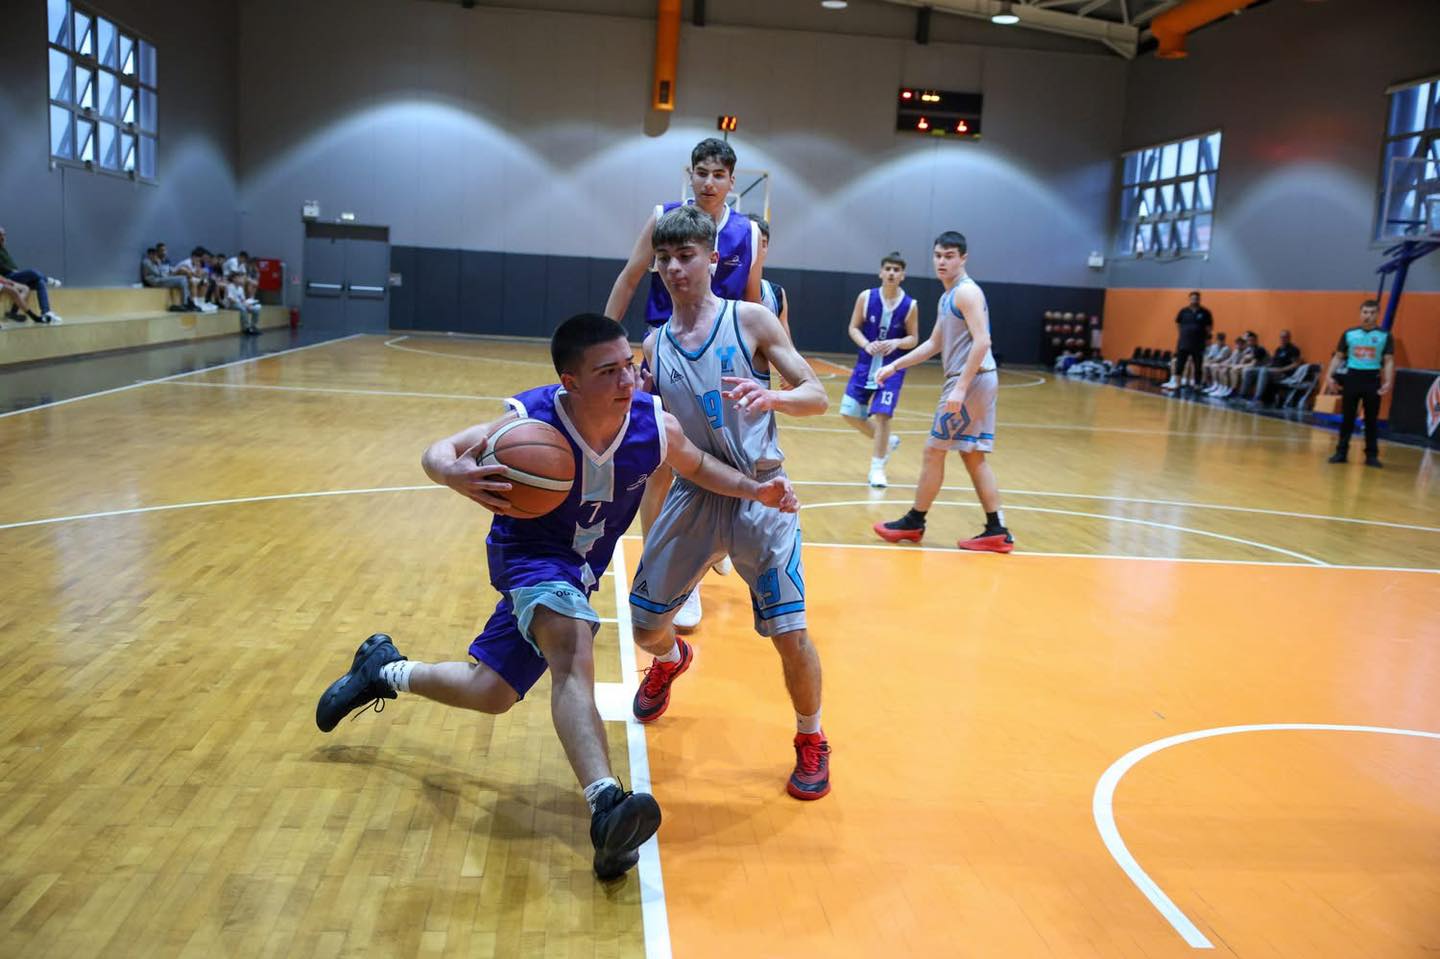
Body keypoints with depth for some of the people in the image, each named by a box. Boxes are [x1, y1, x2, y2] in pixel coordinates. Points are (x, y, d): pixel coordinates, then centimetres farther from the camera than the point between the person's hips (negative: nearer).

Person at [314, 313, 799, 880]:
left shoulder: (654, 425, -19)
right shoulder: (532, 423, -28)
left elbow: (699, 468, 3)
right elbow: (438, 452, -19)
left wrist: (754, 490, -14)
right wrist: (458, 476, -43)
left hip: (579, 569, 5)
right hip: (528, 553, -5)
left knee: (490, 694, 12)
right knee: (572, 642, -37)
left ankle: (384, 669, 38)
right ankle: (606, 804, -45)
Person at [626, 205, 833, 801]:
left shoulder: (750, 321, -6)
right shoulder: (654, 346, 5)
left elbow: (817, 397, -9)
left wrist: (772, 397, -30)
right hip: (692, 493, 4)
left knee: (790, 634, -9)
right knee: (646, 625, 8)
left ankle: (811, 741, 18)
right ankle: (671, 661, 46)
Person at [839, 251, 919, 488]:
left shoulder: (910, 305, -7)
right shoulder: (866, 297, -5)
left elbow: (913, 339, 0)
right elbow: (854, 328, 1)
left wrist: (896, 343, -20)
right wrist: (866, 345, -18)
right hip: (866, 363, 3)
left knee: (882, 414, -11)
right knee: (850, 412, 3)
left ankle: (877, 467, 3)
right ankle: (887, 441, 27)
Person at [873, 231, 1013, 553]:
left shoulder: (966, 292, -12)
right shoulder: (948, 297, 18)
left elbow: (982, 342, -21)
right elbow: (934, 344, 26)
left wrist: (960, 387, -26)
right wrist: (895, 365, 21)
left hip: (971, 381, -10)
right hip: (974, 382, 10)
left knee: (934, 451, 0)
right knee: (972, 456, 10)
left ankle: (913, 523, 11)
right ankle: (997, 532, 11)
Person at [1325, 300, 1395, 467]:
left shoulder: (1385, 336, 1)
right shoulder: (1349, 333, 5)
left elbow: (1389, 361, -1)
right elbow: (1338, 357, 9)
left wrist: (1388, 382, -13)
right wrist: (1329, 375, -3)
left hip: (1373, 379, -1)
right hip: (1352, 377, 1)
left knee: (1372, 420, 4)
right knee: (1347, 417, 6)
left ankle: (1372, 455, 11)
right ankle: (1341, 451, 13)